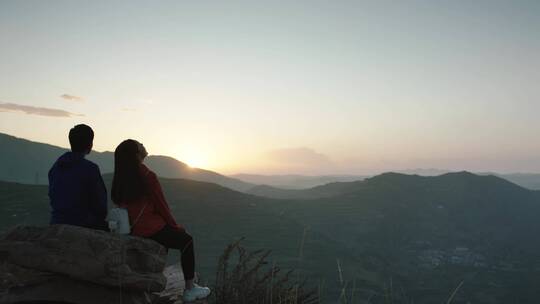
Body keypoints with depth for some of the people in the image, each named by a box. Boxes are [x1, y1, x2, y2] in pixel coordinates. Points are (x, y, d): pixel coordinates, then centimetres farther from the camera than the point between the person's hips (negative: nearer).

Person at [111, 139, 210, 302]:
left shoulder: (120, 177, 4)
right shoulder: (147, 176, -17)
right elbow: (161, 205, -11)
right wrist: (175, 225, 6)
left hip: (130, 229, 8)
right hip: (149, 229, -8)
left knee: (170, 234, 31)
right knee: (187, 241, 11)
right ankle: (189, 290, 13)